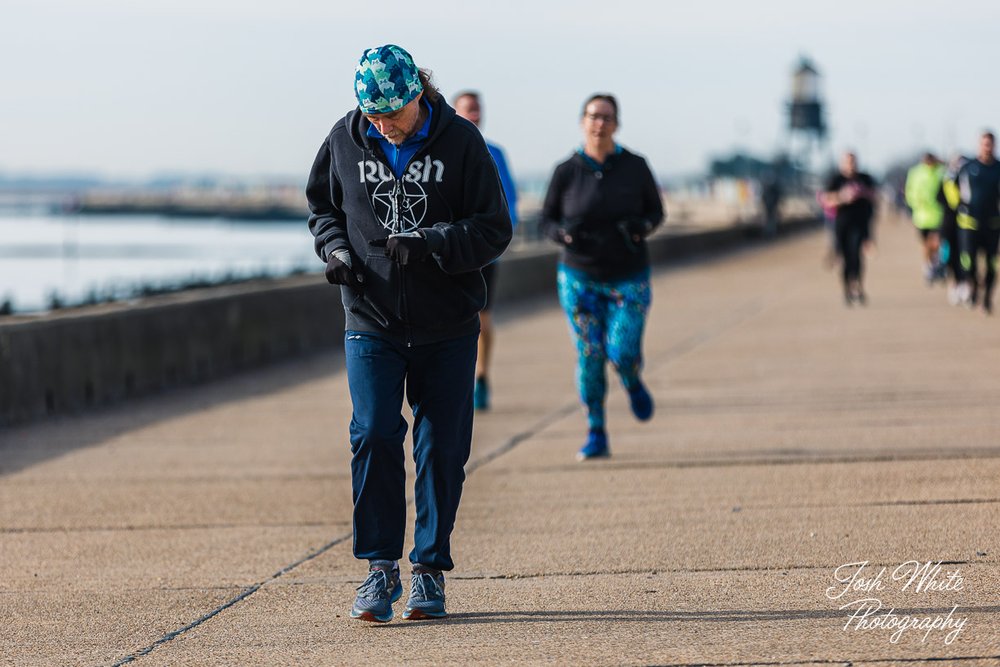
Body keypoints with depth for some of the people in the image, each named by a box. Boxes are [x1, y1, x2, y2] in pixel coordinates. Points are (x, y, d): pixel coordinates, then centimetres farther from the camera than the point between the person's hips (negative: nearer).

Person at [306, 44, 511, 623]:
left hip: (448, 325, -1)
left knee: (443, 447, 3)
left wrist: (430, 245, -21)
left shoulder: (460, 141, -6)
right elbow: (322, 206, 17)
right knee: (374, 435, -12)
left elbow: (494, 229, -6)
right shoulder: (346, 141, 0)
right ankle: (381, 568, -3)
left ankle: (431, 569, 15)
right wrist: (334, 248, -4)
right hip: (371, 320, 1)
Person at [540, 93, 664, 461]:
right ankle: (596, 435, 10)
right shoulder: (566, 172, -7)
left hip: (628, 279, 0)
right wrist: (565, 234, -20)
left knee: (623, 354, -12)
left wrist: (642, 226, -17)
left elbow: (656, 210, 5)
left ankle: (633, 383, 26)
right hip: (579, 278, 0)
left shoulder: (635, 167, -6)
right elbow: (547, 220, 2)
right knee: (589, 355, -3)